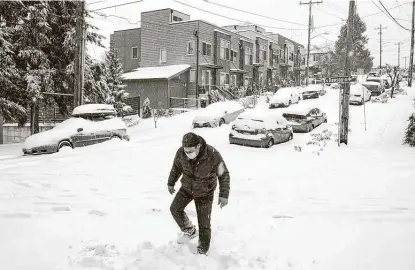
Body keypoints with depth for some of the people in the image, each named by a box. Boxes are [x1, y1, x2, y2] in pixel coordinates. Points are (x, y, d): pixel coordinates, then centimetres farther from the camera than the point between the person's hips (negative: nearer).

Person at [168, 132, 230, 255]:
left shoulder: (213, 155, -34)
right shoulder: (181, 152, -24)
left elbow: (223, 174, -19)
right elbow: (176, 168, -1)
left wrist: (224, 195, -20)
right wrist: (171, 183, 12)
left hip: (205, 192, -4)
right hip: (187, 188, 4)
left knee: (204, 223, 2)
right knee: (175, 209, 10)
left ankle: (203, 251, 22)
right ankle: (190, 231, 35)